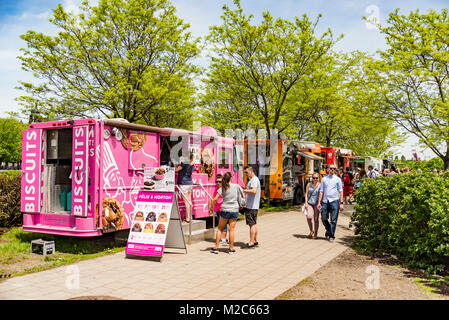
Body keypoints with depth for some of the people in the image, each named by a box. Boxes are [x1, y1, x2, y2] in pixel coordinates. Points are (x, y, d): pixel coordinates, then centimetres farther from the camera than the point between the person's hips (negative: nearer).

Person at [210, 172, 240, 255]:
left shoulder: (222, 188, -4)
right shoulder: (236, 186, -2)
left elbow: (215, 199, -10)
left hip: (225, 210, 0)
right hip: (234, 210, 1)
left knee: (220, 229, 12)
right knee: (231, 230, 5)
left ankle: (216, 248, 13)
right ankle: (231, 249, 11)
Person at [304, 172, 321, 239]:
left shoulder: (320, 185, 1)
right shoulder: (309, 185, 7)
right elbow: (306, 194, 7)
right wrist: (306, 203, -3)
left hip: (317, 203, -1)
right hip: (309, 203, 1)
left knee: (316, 219, 2)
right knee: (309, 217, -16)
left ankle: (315, 234, 13)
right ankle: (311, 231, 8)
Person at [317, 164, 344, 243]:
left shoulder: (338, 179, 6)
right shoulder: (324, 179, 12)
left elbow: (340, 192, 5)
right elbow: (321, 191, 11)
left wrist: (341, 203, -3)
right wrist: (319, 202, 4)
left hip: (334, 201, -2)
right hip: (325, 201, 2)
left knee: (333, 220, -2)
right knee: (324, 218, 4)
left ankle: (331, 236, 7)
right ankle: (328, 230, 31)